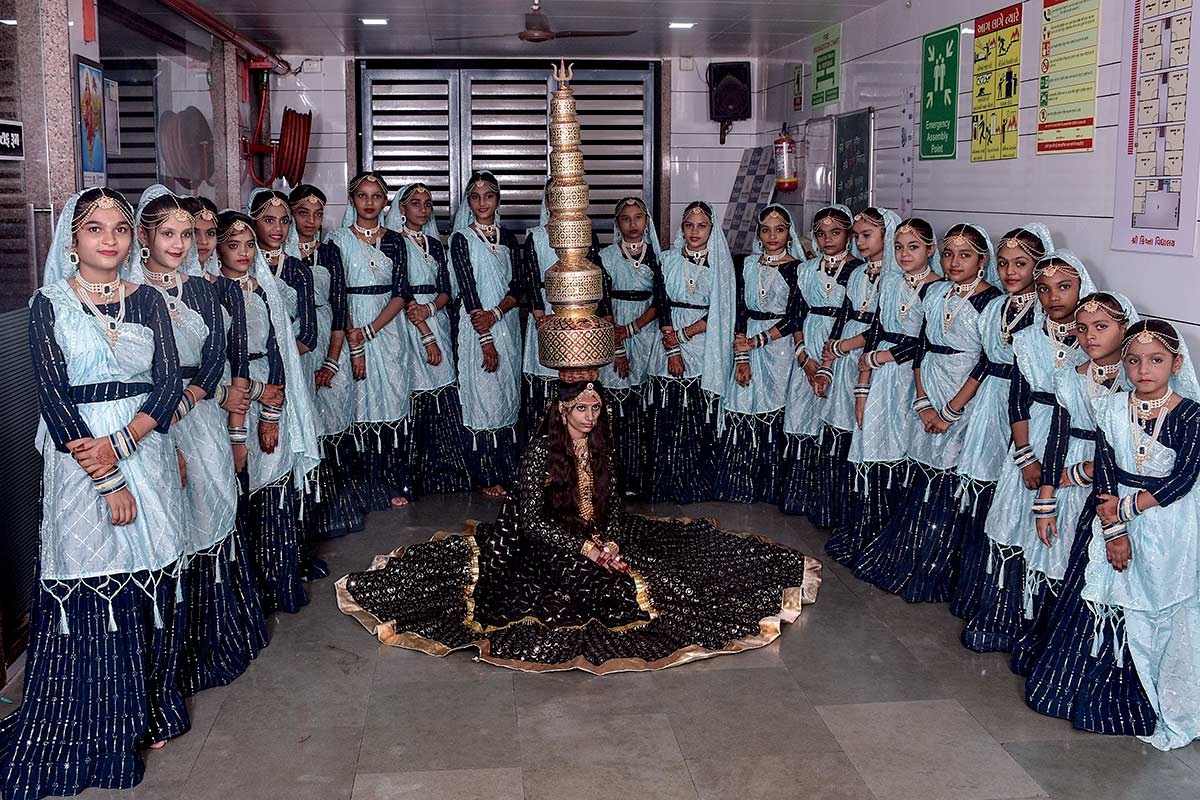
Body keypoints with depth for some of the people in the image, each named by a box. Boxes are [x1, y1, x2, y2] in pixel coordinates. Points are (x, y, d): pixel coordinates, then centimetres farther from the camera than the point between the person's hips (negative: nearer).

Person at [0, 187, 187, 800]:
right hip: (80, 462, -3)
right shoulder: (50, 304, -1)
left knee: (149, 584, 8)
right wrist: (105, 479, -12)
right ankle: (94, 730, 14)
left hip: (145, 449, 3)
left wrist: (120, 444, -16)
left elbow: (169, 384, 1)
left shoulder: (147, 301, 8)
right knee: (89, 589, 1)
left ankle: (148, 709, 24)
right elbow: (52, 396, -7)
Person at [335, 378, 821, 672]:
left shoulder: (602, 450, 4)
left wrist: (611, 542, -13)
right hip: (546, 544, -6)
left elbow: (613, 505, 9)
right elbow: (531, 520, -17)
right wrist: (582, 549, -22)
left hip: (601, 540, 6)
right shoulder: (540, 451, -15)